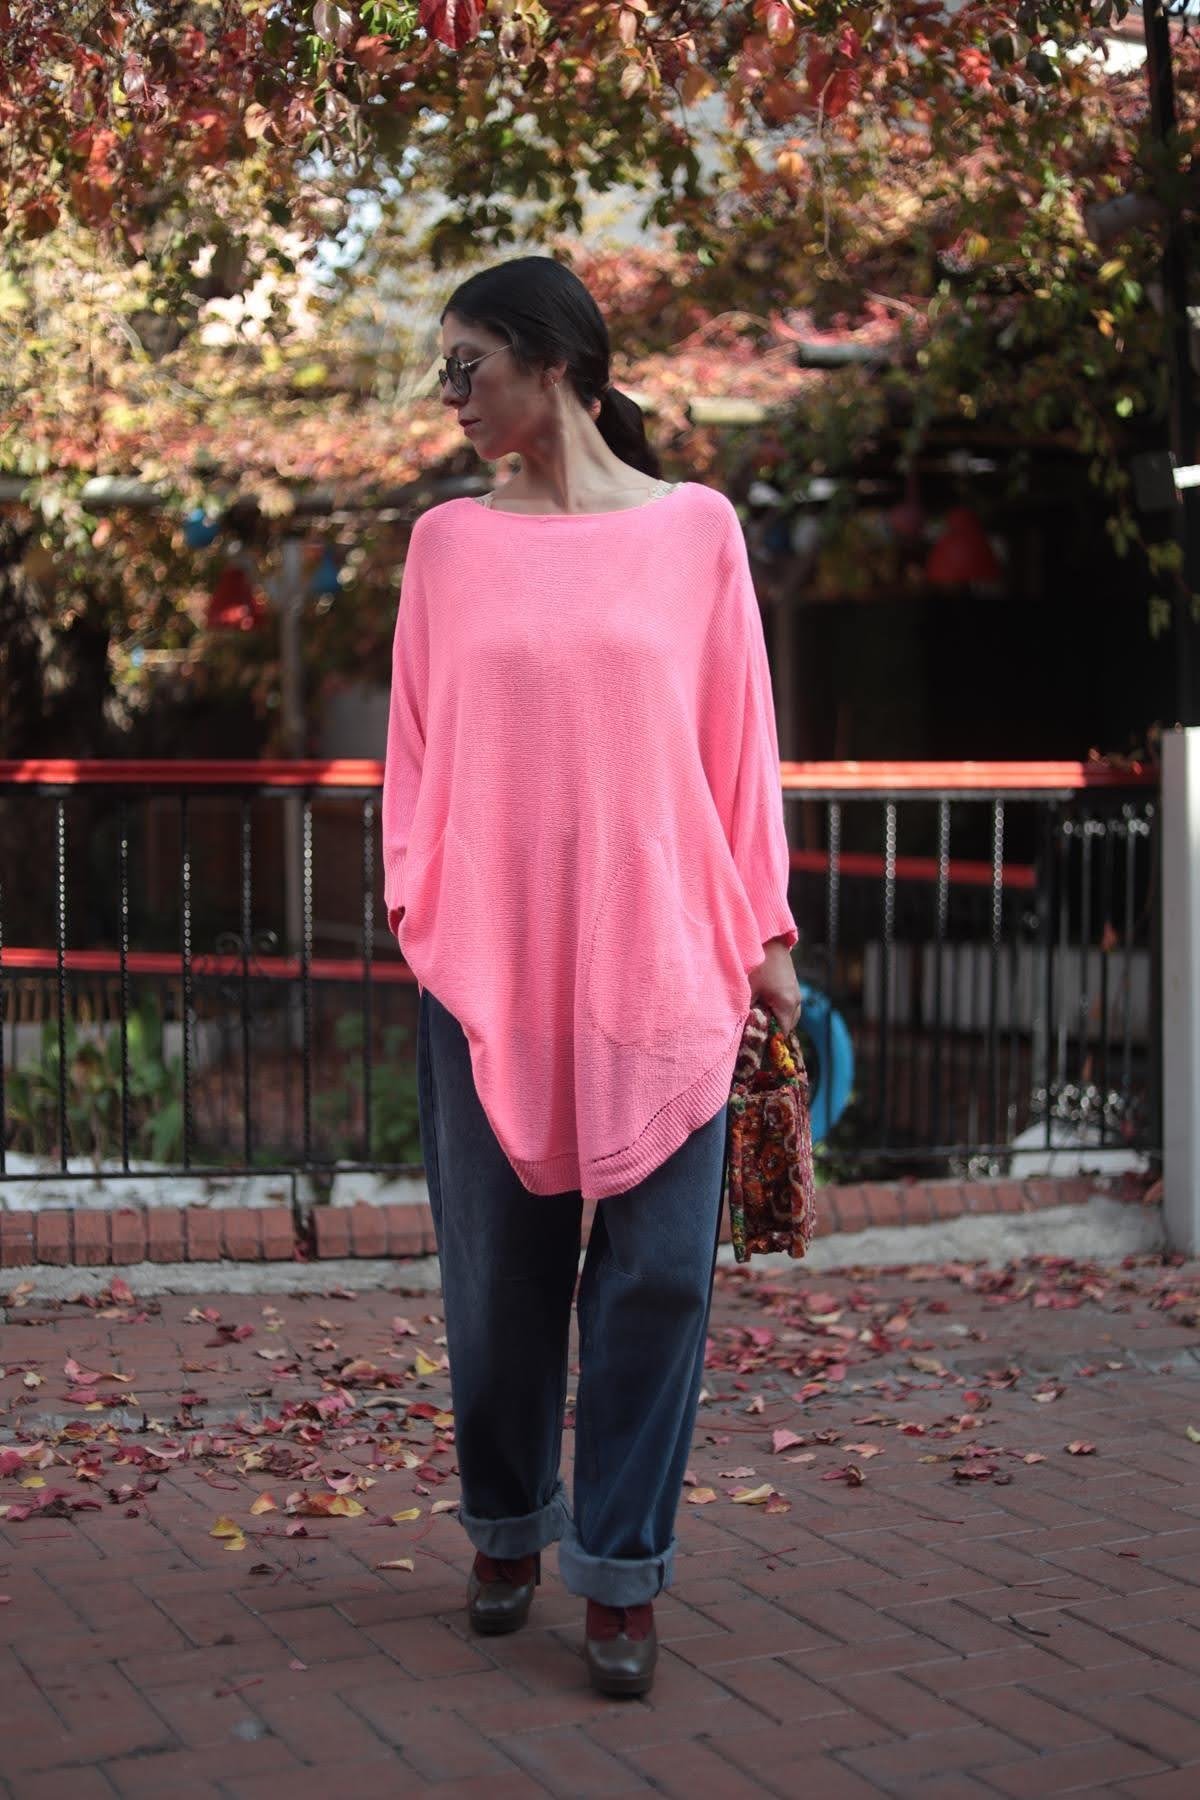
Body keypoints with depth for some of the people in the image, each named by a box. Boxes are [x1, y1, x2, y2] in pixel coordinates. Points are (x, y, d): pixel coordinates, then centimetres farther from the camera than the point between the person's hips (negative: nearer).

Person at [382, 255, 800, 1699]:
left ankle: (621, 1573, 12)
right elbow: (418, 741, 10)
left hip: (660, 957, -1)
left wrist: (764, 933, 3)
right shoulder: (449, 540, 8)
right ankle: (508, 1528, 28)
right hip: (488, 960, 1)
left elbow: (738, 738, 5)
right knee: (498, 1266, 8)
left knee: (654, 1270, 0)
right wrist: (415, 902, -1)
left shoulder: (696, 528, 4)